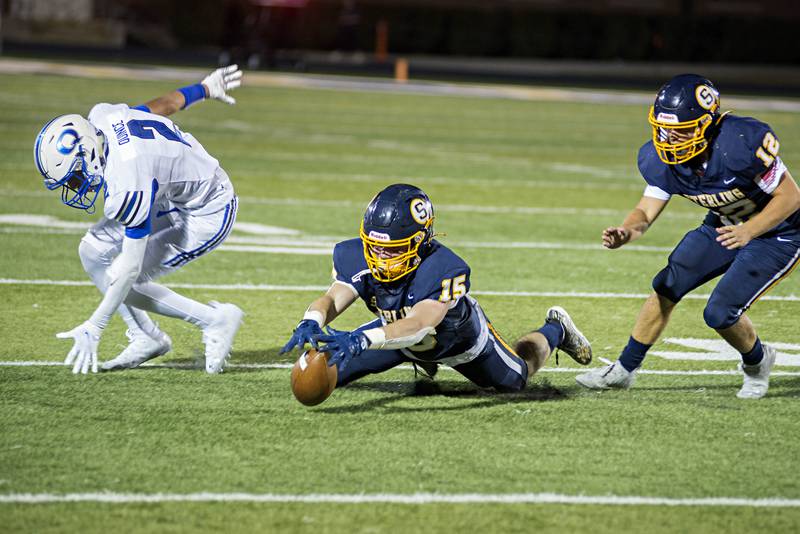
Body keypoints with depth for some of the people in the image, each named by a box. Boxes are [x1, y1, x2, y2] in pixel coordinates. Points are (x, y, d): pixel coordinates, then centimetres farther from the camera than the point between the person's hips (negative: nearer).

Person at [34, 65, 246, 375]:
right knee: (93, 251, 1)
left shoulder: (128, 185, -35)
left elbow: (131, 267, -28)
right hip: (174, 198, 10)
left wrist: (93, 329, -23)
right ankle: (146, 339, 10)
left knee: (118, 278, -12)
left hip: (207, 217, -10)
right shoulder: (100, 117, -14)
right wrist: (203, 89, 25)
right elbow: (162, 105, 5)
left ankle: (215, 320, -1)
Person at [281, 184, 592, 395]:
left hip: (457, 337, -4)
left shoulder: (444, 269, -48)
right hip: (397, 327, 4)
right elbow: (334, 299, -43)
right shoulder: (356, 258, -33)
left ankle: (554, 331, 55)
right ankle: (419, 359, 27)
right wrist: (311, 323, -68)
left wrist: (362, 339, -75)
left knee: (515, 378, 20)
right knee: (326, 372, 1)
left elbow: (418, 325, -59)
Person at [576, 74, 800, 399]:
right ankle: (624, 369, 16)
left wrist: (747, 232, -38)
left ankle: (757, 363, 16)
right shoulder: (662, 159, -15)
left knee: (720, 313, -16)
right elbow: (647, 210, -11)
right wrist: (628, 231, -35)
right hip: (725, 226, 6)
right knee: (666, 287, 0)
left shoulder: (743, 143, -35)